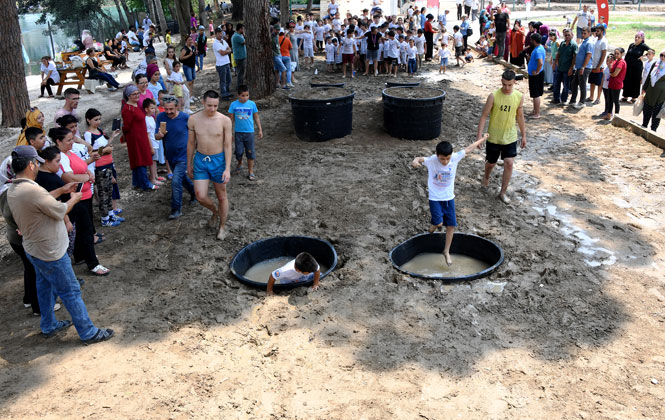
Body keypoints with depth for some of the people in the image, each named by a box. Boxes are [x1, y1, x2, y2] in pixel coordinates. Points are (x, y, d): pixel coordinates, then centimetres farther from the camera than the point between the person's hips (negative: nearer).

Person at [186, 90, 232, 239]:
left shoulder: (225, 120, -12)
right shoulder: (194, 119, -5)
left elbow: (228, 146, -10)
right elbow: (191, 143, 6)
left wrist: (227, 169, -15)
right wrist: (189, 165, 11)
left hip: (218, 160, -2)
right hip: (200, 160, 2)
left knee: (221, 196, 9)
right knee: (201, 197, -3)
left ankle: (222, 226, 29)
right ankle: (215, 211, 31)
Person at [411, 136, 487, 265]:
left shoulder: (455, 158, -12)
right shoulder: (431, 160, -19)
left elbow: (469, 148, 0)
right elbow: (420, 159, -31)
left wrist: (482, 139, 15)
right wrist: (415, 161, -56)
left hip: (449, 197, 3)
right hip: (435, 198, -3)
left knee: (451, 225, 5)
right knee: (439, 223, -15)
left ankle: (447, 251, 23)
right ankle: (434, 224, 24)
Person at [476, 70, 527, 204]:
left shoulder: (519, 97, -5)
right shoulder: (493, 96, -15)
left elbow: (520, 117, 7)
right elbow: (484, 116, -11)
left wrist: (524, 135, 10)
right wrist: (479, 135, -16)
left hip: (510, 137, 2)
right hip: (493, 137, -1)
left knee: (509, 164, -7)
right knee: (491, 162, 14)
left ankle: (503, 192, 8)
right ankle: (486, 177, 49)